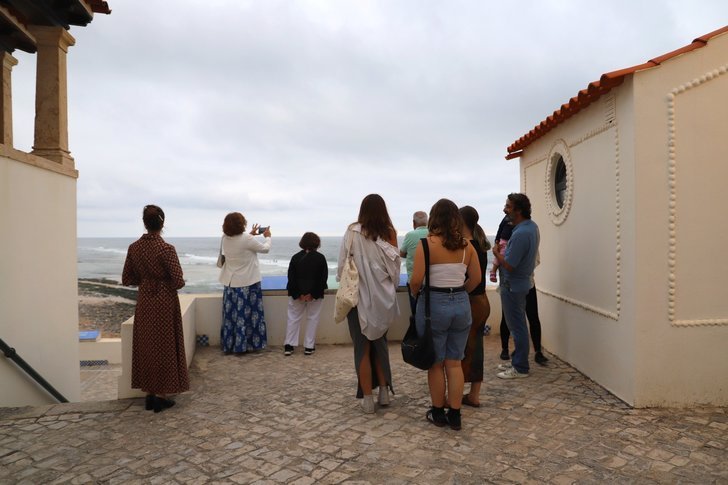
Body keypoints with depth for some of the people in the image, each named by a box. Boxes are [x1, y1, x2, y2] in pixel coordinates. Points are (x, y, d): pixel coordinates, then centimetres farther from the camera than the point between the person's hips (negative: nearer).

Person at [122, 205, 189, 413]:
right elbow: (179, 282, -18)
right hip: (164, 303, -5)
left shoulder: (134, 247, -2)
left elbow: (127, 279, 4)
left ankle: (150, 395, 23)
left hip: (144, 302, 5)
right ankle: (160, 397, 14)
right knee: (164, 347, 7)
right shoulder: (166, 249, -18)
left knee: (146, 346, 14)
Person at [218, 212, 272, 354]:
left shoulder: (225, 239, -1)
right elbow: (265, 248, -4)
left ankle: (228, 345, 18)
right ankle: (242, 345, 11)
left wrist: (250, 234, 28)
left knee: (230, 315, 11)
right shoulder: (247, 239, -20)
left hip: (230, 283, 6)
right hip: (248, 283, -6)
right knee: (246, 314, 6)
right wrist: (267, 237, 15)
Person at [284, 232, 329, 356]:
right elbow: (324, 277, -10)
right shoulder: (320, 258, -6)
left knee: (294, 318, 11)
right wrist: (313, 293, -10)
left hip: (297, 293, 2)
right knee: (313, 319, 9)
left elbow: (291, 277, -5)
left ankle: (289, 346, 9)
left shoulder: (296, 257, -1)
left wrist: (298, 294, -6)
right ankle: (309, 347, 9)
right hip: (315, 294, -1)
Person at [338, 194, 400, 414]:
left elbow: (342, 262, -6)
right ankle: (384, 392, 24)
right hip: (383, 297, 3)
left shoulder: (353, 231, -9)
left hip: (359, 297, -3)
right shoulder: (389, 233, -3)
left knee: (362, 348, 8)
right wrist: (390, 290, 13)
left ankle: (367, 399, 14)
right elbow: (395, 268, -2)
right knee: (380, 343, 20)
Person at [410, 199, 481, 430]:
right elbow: (476, 278, 5)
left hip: (434, 304, -4)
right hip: (461, 304, 4)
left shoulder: (427, 243, -11)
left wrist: (415, 294, 6)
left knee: (436, 363, 11)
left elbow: (416, 280, -14)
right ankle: (455, 415, 20)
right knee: (455, 362, 13)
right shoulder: (466, 245, 1)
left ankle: (438, 413, 23)